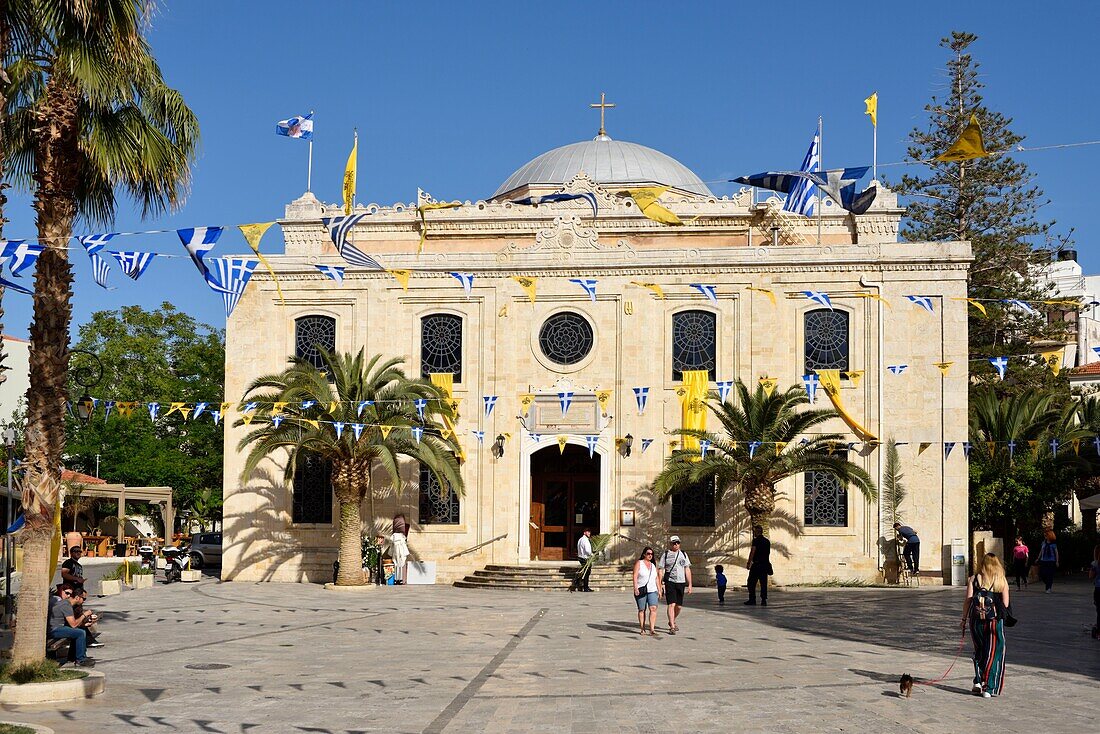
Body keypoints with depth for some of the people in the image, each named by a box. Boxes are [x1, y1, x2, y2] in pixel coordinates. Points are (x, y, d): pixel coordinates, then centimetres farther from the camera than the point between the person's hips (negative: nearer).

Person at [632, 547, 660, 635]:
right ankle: (642, 629, 14)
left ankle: (652, 629, -18)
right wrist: (635, 588, -17)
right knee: (641, 610, 4)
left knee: (653, 608, -13)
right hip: (641, 591, -3)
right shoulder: (639, 563, 1)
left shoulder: (653, 565, 14)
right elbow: (635, 576, -7)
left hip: (652, 591, 3)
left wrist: (659, 590, 14)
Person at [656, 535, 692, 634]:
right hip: (670, 582, -4)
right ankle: (672, 627, -11)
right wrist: (659, 585, -4)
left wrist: (689, 584, 7)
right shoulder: (665, 555, 2)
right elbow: (660, 570, 2)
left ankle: (672, 621, 34)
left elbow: (687, 570, 12)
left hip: (681, 582, 4)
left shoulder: (683, 554, 12)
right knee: (671, 604, -12)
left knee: (679, 606, 9)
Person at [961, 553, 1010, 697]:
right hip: (995, 620, -1)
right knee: (994, 654, 6)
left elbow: (968, 600, -2)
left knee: (979, 652, 20)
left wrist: (964, 619, 6)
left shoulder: (974, 579, 1)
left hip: (976, 620, 1)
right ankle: (988, 688, 0)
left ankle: (978, 681, 11)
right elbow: (1006, 604, -2)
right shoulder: (1002, 581, 1)